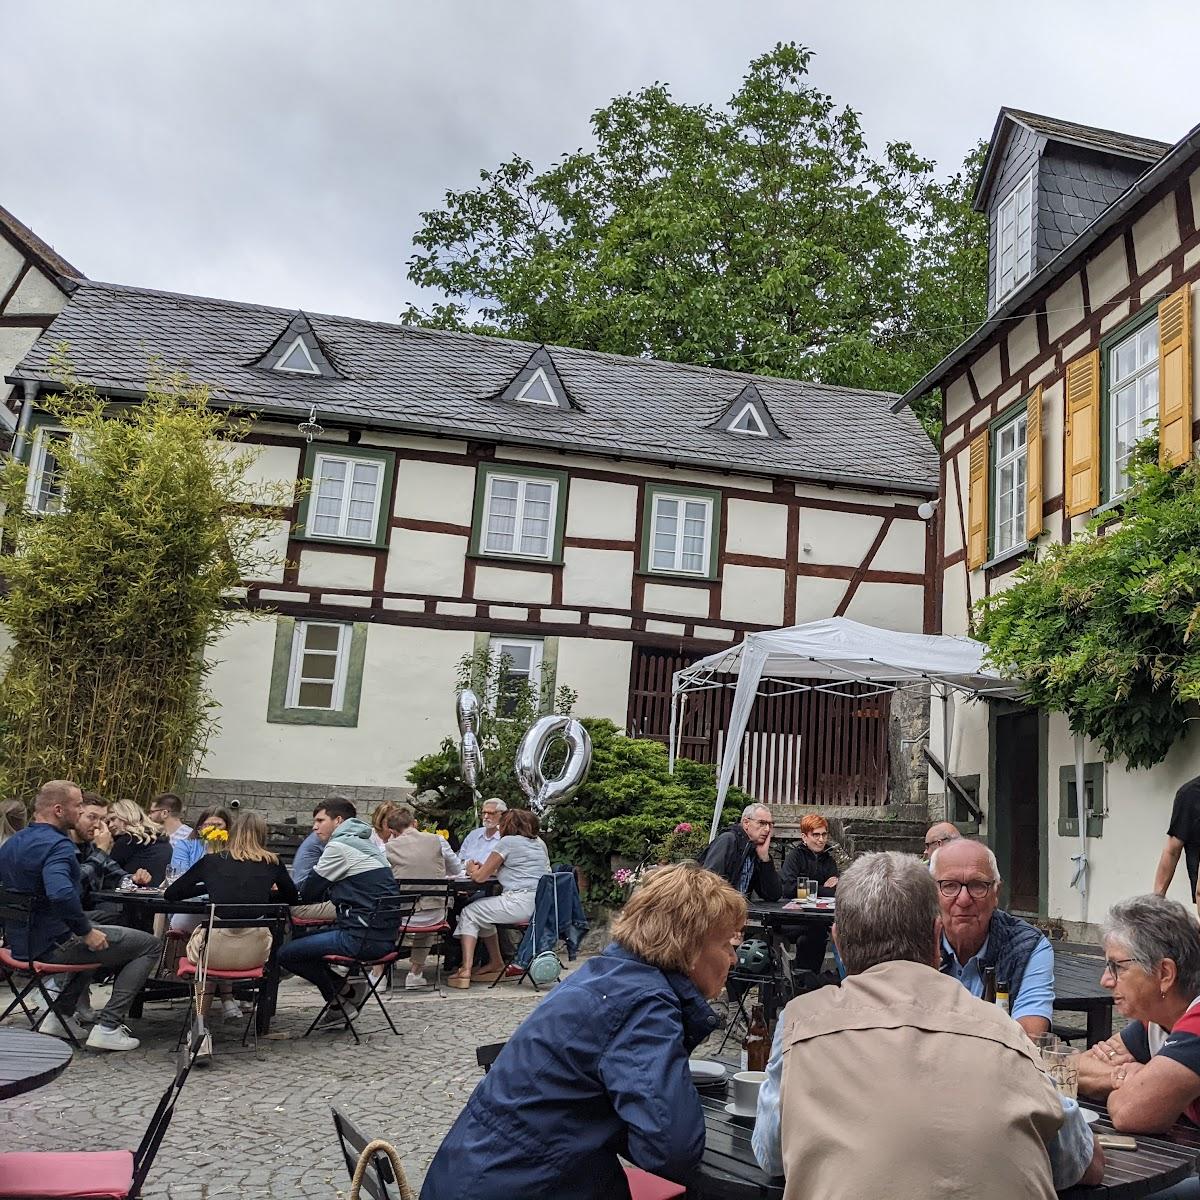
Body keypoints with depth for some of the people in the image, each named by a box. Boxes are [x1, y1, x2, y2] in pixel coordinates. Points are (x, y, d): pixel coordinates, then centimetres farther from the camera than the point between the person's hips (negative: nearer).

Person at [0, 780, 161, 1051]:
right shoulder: (57, 844, -20)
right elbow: (61, 894, -38)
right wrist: (86, 931, -24)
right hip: (53, 945, -10)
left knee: (96, 940, 35)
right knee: (148, 944, -3)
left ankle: (60, 1015, 26)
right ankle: (107, 1027, -7)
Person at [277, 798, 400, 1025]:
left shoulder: (339, 846, -8)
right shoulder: (366, 844, 21)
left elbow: (308, 893, -3)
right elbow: (328, 891, 26)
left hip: (364, 938, -10)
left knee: (286, 954, -5)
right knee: (304, 939, 23)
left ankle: (344, 992, 8)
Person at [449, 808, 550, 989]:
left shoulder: (508, 841, -3)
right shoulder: (539, 843, 19)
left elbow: (479, 877, -1)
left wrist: (473, 870, 22)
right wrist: (486, 869, 30)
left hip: (520, 903, -8)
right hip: (542, 904, 9)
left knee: (469, 914, 10)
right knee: (483, 915, 27)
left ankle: (465, 970, 2)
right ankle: (496, 964, 27)